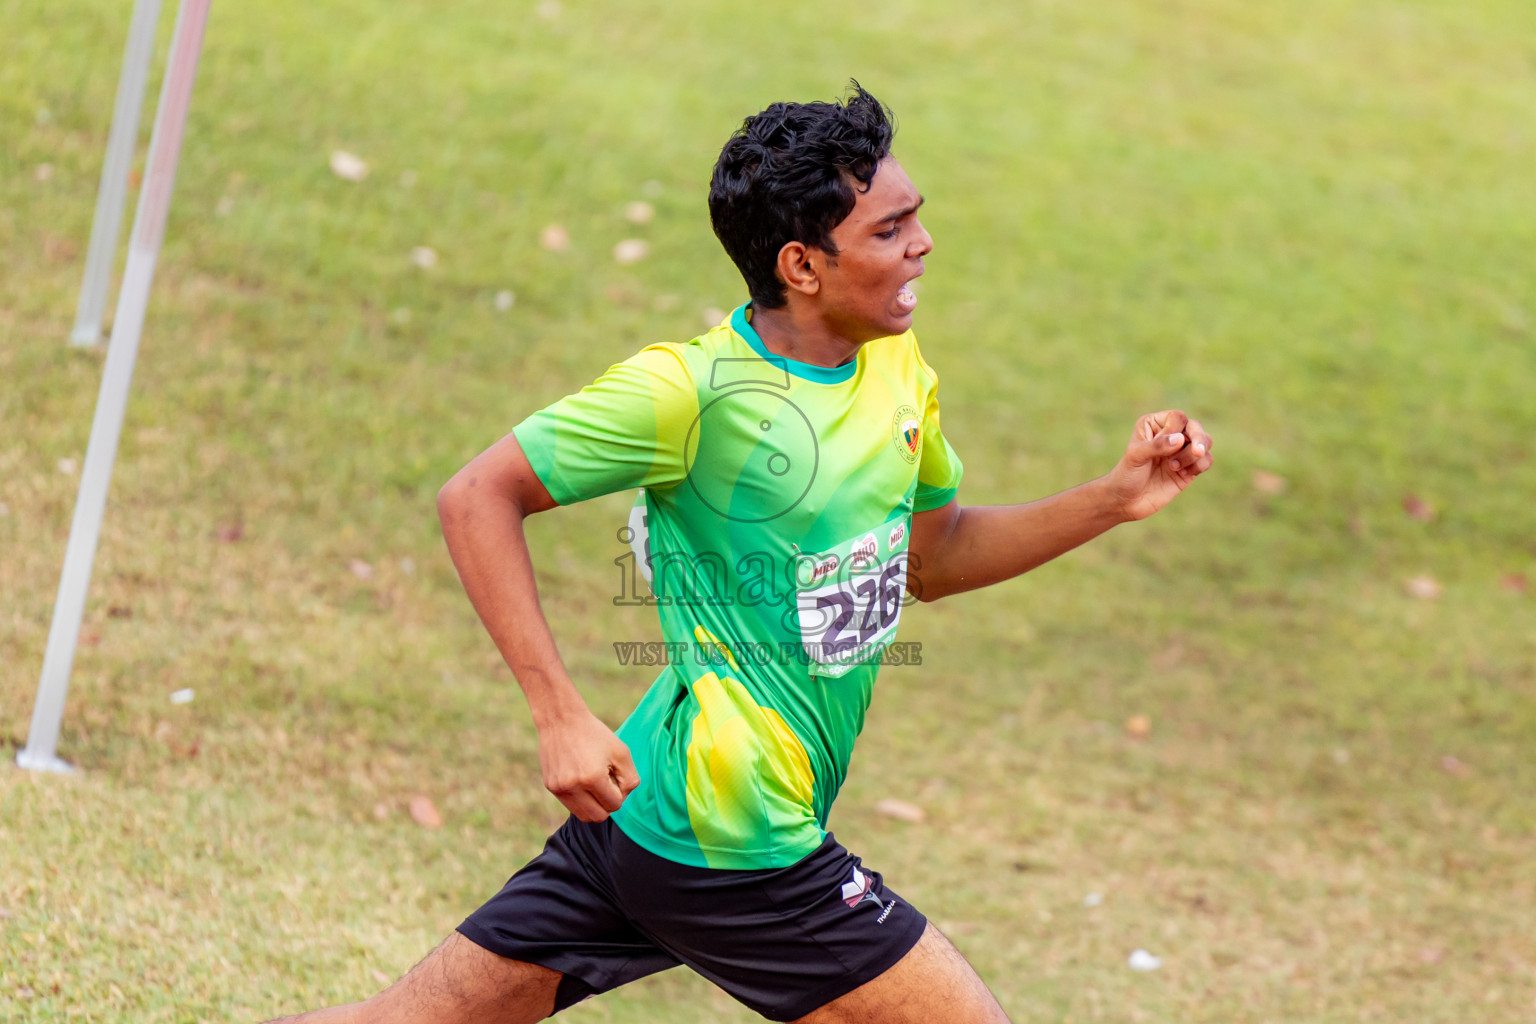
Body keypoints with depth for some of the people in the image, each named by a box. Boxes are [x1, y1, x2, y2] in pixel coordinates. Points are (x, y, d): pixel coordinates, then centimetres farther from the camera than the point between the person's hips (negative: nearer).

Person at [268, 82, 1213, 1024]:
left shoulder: (899, 370, 7)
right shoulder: (690, 389, -18)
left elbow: (933, 559, 22)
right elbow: (478, 498, -14)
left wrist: (1115, 499, 9)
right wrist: (562, 715, -21)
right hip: (732, 850, -8)